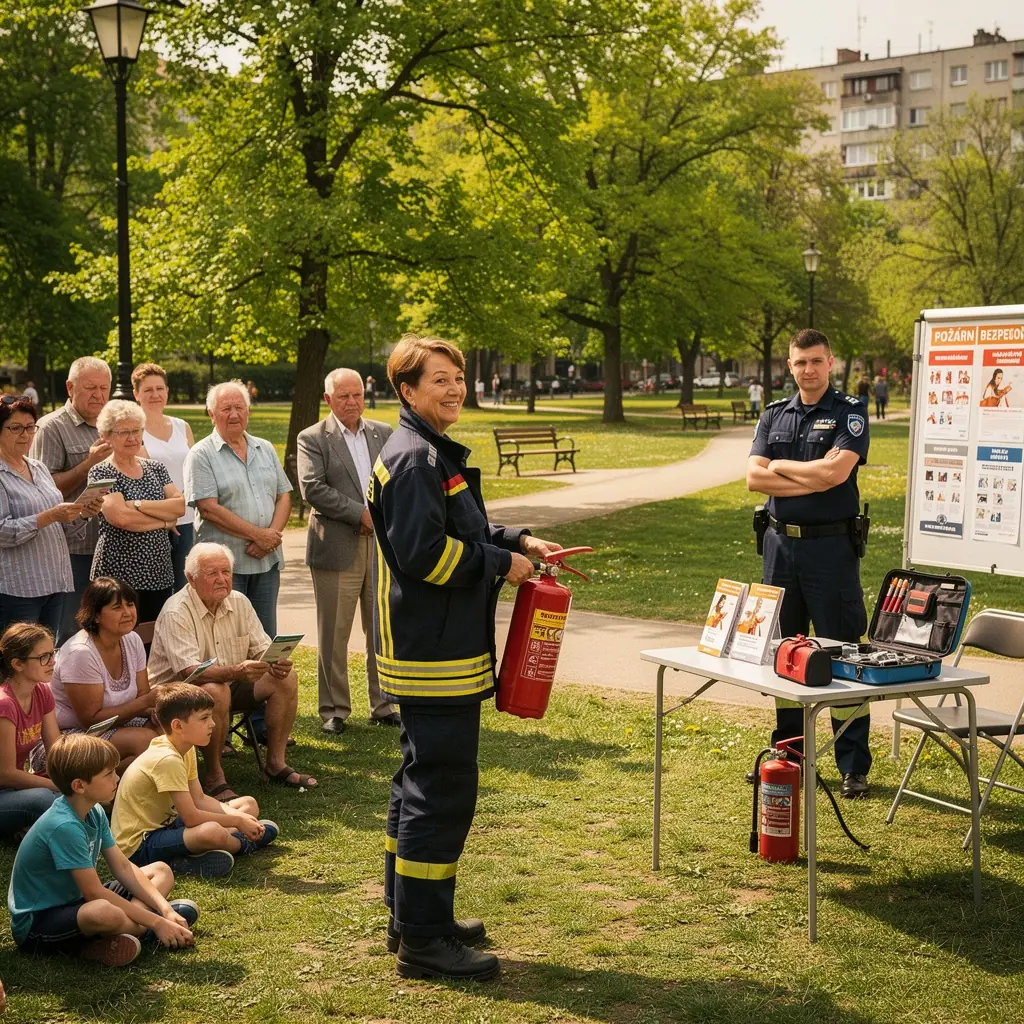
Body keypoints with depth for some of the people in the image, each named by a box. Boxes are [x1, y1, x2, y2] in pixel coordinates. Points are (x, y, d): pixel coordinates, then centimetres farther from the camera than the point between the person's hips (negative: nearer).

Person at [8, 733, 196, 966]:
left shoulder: (94, 813, 1)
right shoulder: (64, 827, -27)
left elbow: (123, 867, 4)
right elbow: (94, 893, -26)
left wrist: (164, 909, -9)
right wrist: (156, 922, -22)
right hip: (36, 925, -10)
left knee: (161, 872, 10)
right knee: (106, 913, -43)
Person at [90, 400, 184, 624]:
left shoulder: (155, 468, 12)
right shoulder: (101, 473, -4)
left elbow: (180, 505, -2)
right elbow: (120, 517, -17)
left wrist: (139, 505, -14)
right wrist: (164, 520, -7)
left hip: (160, 571, 5)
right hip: (120, 572, -5)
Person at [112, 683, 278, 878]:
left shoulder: (186, 750, 3)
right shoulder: (167, 759, -27)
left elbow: (200, 799, 7)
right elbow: (191, 818, -26)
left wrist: (239, 817, -8)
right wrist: (238, 821, -14)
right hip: (139, 845, -10)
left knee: (248, 804, 13)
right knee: (212, 832, -36)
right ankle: (244, 844, -2)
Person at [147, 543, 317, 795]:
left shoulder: (239, 602, 1)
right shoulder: (176, 613, -20)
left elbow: (262, 649, 0)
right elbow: (189, 671, -31)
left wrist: (277, 663, -26)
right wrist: (236, 671, -48)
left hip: (230, 685, 7)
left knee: (286, 678, -10)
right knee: (217, 692, -39)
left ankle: (276, 764, -2)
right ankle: (214, 777, -23)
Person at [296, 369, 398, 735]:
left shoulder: (383, 433, 12)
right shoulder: (312, 439, -2)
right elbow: (312, 488, -13)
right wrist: (361, 514, -14)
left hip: (383, 544, 4)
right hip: (337, 548, -4)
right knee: (333, 635, 1)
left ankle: (383, 705, 20)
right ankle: (334, 710, 12)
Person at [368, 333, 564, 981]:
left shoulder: (437, 454, 17)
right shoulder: (414, 459, -17)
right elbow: (424, 552, -24)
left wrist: (517, 541, 10)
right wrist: (502, 563, -14)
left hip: (436, 650, 11)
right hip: (434, 654, -11)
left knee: (423, 781, 17)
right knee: (442, 788, -7)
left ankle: (412, 916, 28)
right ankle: (423, 939, 1)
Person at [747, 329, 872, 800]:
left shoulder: (849, 412, -3)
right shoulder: (774, 415, 11)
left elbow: (836, 470, -19)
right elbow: (754, 476, -2)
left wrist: (781, 467, -5)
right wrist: (813, 480, -11)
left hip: (830, 545, -5)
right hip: (781, 542, 5)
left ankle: (854, 766, 3)